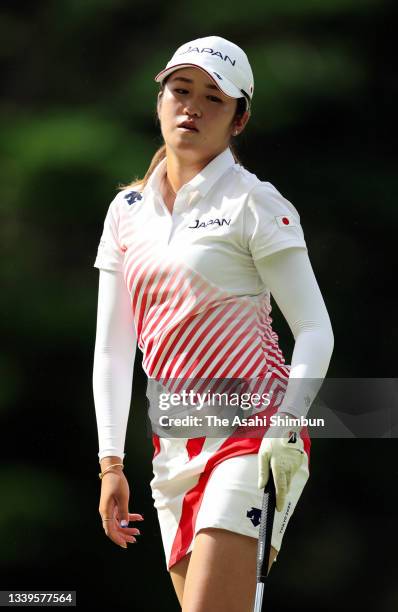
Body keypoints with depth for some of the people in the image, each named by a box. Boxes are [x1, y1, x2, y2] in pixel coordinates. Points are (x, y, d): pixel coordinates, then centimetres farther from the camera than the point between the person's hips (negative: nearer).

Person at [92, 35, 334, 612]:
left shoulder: (253, 202, -3)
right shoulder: (126, 211, 12)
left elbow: (315, 330, -5)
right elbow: (111, 348, 14)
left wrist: (286, 429, -18)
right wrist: (111, 463, 8)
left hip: (252, 430, -6)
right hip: (173, 447, 6)